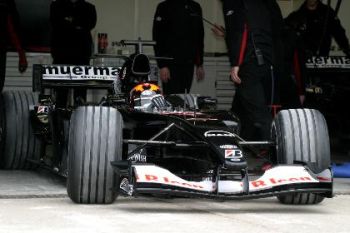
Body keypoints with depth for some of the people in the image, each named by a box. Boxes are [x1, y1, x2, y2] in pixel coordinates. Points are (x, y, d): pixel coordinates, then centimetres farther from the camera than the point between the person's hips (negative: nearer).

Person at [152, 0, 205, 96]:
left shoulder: (196, 8, 15)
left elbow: (199, 38, 19)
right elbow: (158, 38, -6)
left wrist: (200, 64, 14)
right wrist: (162, 65, -14)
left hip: (189, 64, 5)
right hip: (171, 64, -5)